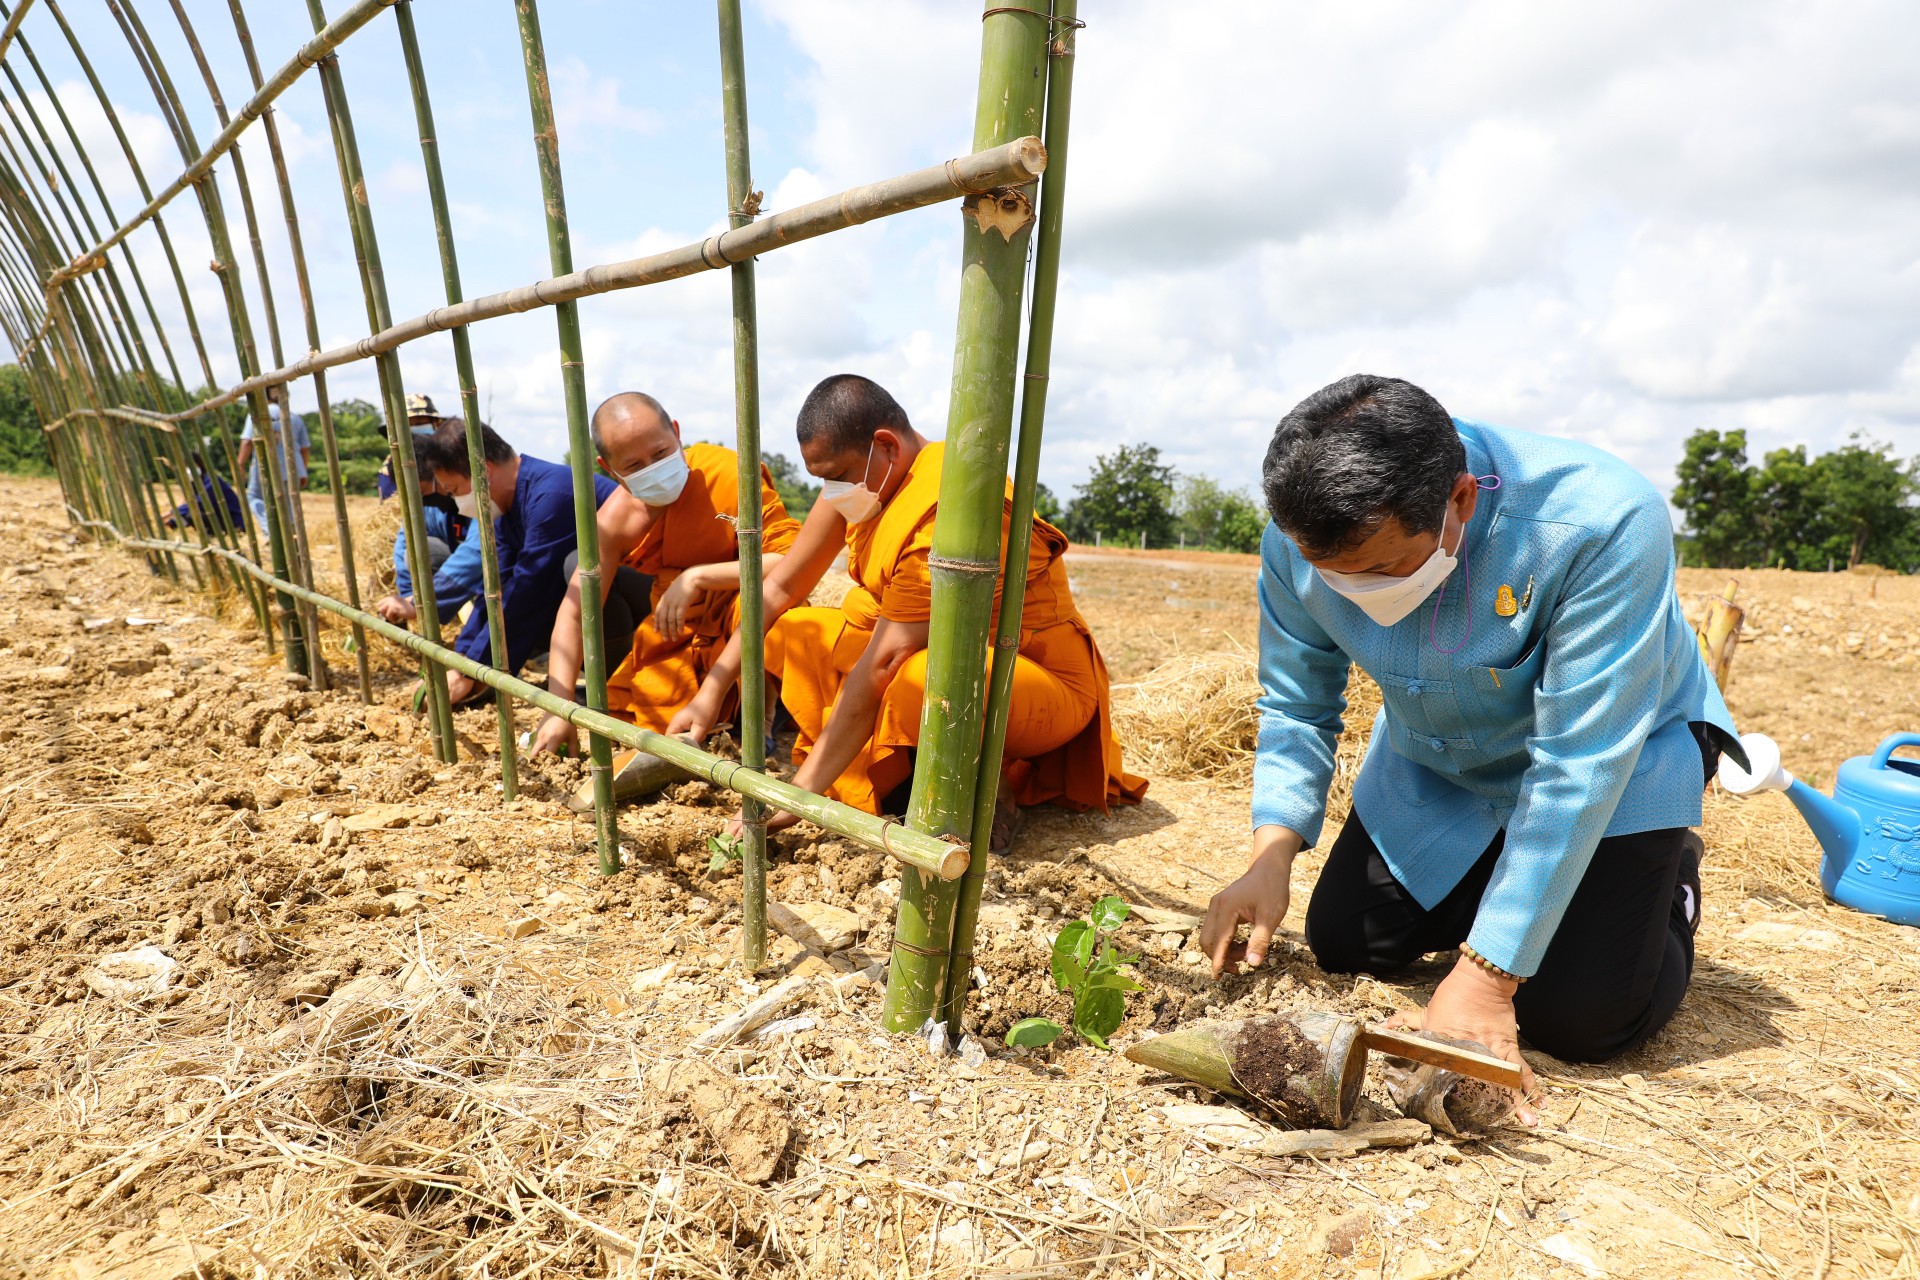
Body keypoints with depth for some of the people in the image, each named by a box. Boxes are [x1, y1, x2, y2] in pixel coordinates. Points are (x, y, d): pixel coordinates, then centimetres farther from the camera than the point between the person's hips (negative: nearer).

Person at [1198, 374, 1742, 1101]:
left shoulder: (1601, 523, -38)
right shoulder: (1299, 539, -24)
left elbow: (1576, 771, -35)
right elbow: (1296, 709, -9)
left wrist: (1486, 976, -33)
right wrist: (1272, 857, -23)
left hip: (1617, 755, -4)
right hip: (1433, 764, 4)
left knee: (1576, 1020, -11)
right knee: (1341, 945, 4)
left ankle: (1671, 882, 21)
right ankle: (1496, 880, 31)